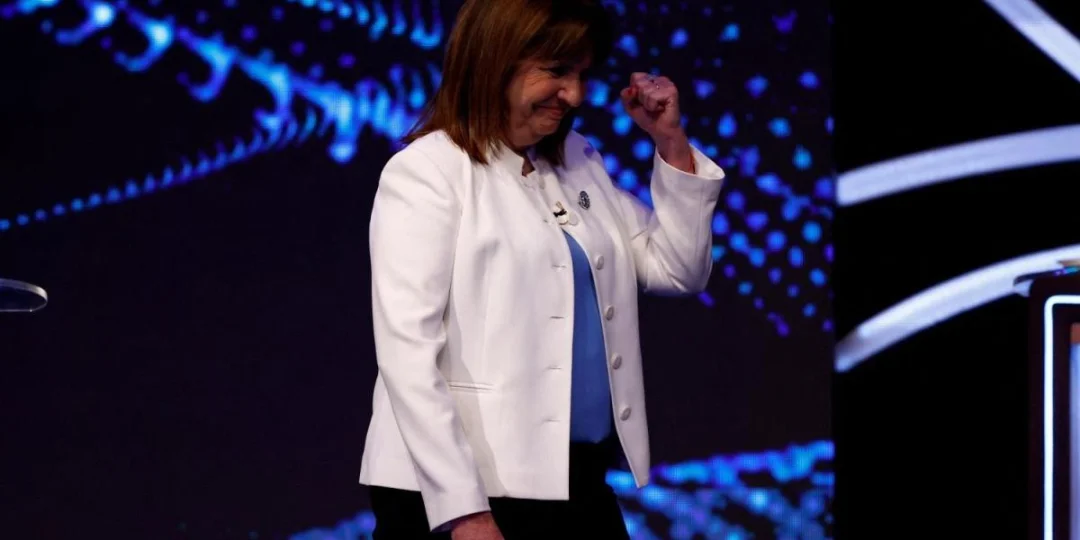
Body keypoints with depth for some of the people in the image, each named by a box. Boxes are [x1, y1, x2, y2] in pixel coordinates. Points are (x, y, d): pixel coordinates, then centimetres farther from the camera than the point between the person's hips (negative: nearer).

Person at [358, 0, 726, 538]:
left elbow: (679, 270, 19)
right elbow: (407, 353, -15)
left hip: (581, 483, 6)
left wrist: (672, 141, 7)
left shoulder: (578, 164, 12)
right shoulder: (426, 173, -7)